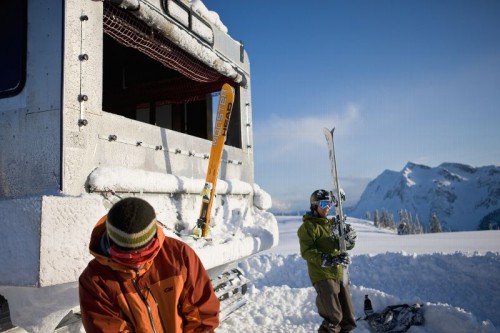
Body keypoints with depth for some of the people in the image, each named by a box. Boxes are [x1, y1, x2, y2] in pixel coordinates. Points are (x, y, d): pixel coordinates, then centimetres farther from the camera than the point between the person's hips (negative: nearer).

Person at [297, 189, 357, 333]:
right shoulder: (308, 226, -7)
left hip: (339, 274, 7)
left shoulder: (332, 223, 16)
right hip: (322, 276, -7)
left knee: (348, 321, 13)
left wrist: (349, 235, -6)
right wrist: (330, 259, -25)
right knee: (333, 318, -9)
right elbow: (307, 252, -17)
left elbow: (348, 245, 17)